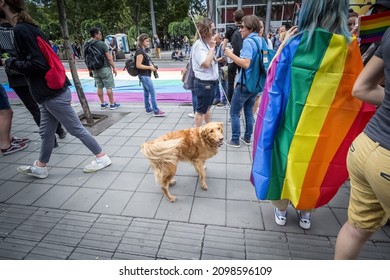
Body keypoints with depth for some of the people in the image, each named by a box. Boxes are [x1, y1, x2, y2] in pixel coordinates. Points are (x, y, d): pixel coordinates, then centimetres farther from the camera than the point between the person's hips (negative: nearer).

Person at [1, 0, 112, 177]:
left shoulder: (21, 30, -16)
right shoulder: (27, 27, 14)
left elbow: (37, 64, -21)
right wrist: (14, 61, 13)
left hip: (53, 93, -10)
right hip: (50, 91, 10)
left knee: (76, 129, 0)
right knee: (46, 132, 16)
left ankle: (102, 157, 13)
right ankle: (40, 168, 30)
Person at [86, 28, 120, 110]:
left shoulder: (86, 45, 6)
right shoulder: (102, 44, -12)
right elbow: (109, 58, -13)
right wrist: (114, 67, -4)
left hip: (94, 69, 6)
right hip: (104, 68, -6)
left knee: (99, 87, 12)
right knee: (109, 87, 0)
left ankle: (103, 104, 18)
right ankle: (112, 104, 5)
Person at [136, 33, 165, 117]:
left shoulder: (143, 51, 15)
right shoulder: (140, 52, -15)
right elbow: (138, 65, -21)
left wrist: (152, 66, 9)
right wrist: (150, 67, -18)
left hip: (145, 75, 10)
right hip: (144, 75, -10)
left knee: (146, 93, 14)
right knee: (152, 93, -11)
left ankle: (148, 109, 23)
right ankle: (156, 111, -9)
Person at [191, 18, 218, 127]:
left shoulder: (207, 43, 11)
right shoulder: (198, 44, -17)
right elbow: (206, 63, -26)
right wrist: (212, 48, -17)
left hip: (211, 82, 9)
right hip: (204, 83, -9)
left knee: (207, 108, 21)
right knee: (201, 110, 2)